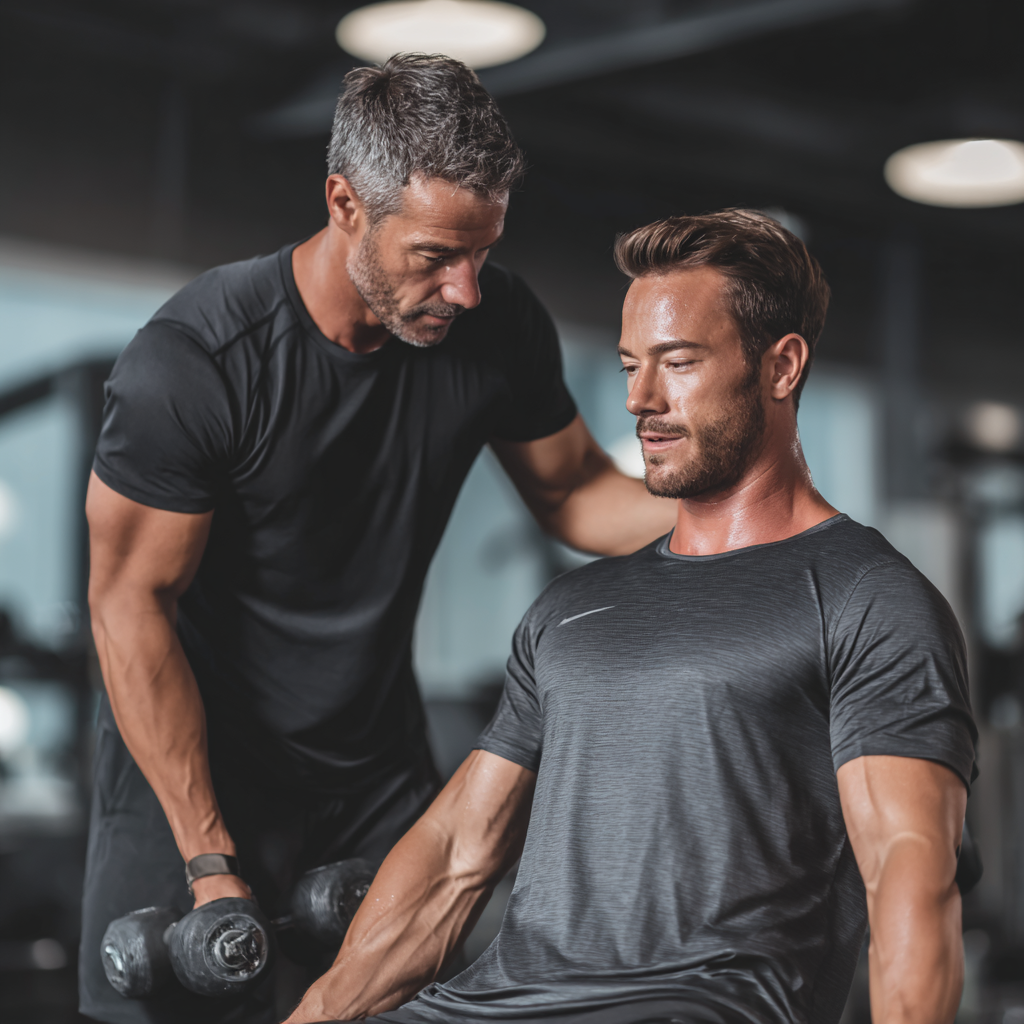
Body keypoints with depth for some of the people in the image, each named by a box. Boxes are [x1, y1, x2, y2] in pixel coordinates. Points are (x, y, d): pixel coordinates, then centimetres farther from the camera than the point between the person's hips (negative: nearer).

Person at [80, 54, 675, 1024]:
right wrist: (209, 860, -20)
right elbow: (130, 603, -20)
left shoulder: (499, 325, -11)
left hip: (379, 761, 4)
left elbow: (570, 490, 5)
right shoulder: (191, 361, -25)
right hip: (192, 759, -4)